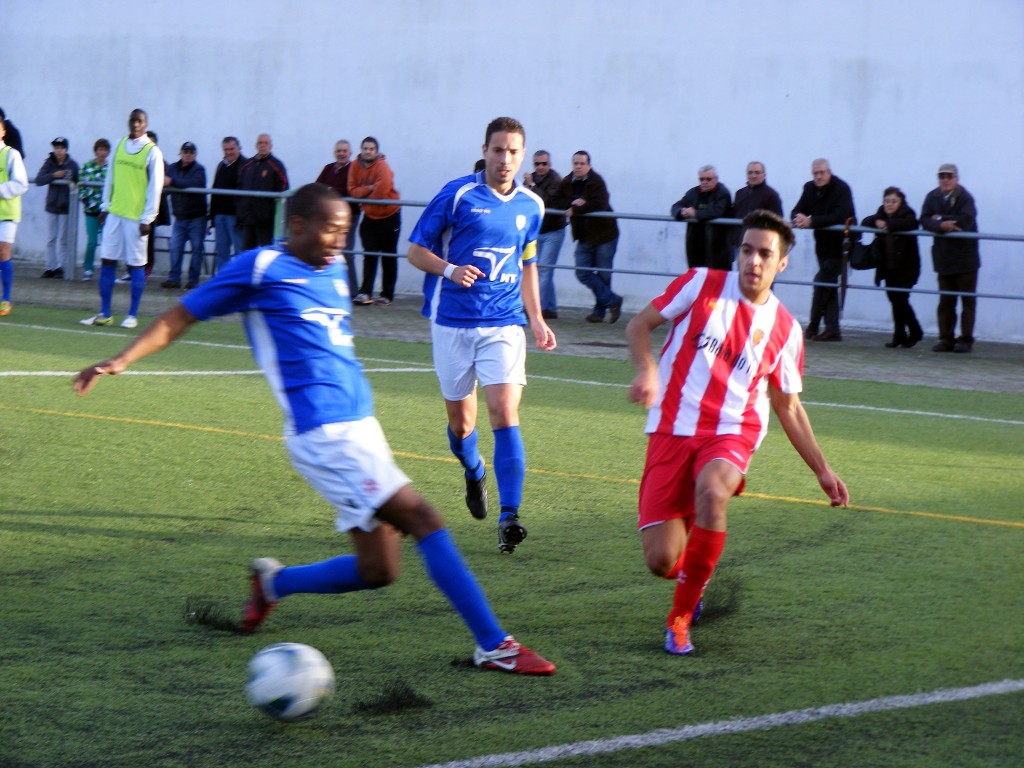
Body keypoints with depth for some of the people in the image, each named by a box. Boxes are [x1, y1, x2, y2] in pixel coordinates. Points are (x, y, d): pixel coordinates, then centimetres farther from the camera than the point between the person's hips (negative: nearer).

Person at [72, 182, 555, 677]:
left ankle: (274, 584, 29)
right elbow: (182, 316, 0)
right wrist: (122, 360, -8)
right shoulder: (259, 268, -4)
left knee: (377, 571, 6)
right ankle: (493, 645, -13)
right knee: (423, 520, -16)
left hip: (361, 427, 8)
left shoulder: (334, 270, 17)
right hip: (323, 433, -8)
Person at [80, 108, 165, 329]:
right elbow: (110, 178, 15)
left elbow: (155, 187, -7)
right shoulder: (120, 145, 9)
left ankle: (132, 315, 8)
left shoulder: (152, 152, -5)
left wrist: (147, 218, -10)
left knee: (135, 265, 0)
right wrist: (105, 206, 11)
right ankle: (104, 314, 9)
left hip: (136, 216, -5)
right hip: (114, 212, 5)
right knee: (107, 261, 3)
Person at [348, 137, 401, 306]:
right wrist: (369, 188, -24)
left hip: (389, 215, -4)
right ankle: (365, 293, -6)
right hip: (369, 216, 4)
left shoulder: (382, 166, -20)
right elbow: (352, 190, -8)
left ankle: (387, 295, 10)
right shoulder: (356, 166, -4)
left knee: (388, 257, 4)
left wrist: (363, 195, -14)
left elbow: (383, 188, -30)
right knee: (370, 255, -1)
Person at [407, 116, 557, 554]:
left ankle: (509, 517, -17)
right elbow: (416, 251, -1)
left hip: (504, 325, 1)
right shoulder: (457, 195, -5)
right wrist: (450, 270, -19)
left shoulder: (531, 206, 8)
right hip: (452, 322, -1)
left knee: (505, 413, -14)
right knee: (460, 421, 7)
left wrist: (536, 319, 17)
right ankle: (474, 472, 42)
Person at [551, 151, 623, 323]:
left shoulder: (596, 181, -15)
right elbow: (556, 202, 0)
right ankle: (612, 301, 7)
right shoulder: (567, 183, 4)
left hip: (604, 234, -6)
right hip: (584, 236, 6)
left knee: (603, 274, 2)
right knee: (583, 273, -2)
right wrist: (572, 203, -19)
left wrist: (574, 210, -20)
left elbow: (598, 204, -28)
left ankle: (600, 310, 15)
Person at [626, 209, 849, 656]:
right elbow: (640, 325, 5)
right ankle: (690, 576, 32)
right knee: (661, 561, -11)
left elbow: (788, 407, 17)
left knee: (712, 494, -37)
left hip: (732, 434, 0)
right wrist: (646, 369, -15)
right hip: (671, 431, 0)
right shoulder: (702, 285, 0)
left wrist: (822, 470, 14)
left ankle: (680, 617, -18)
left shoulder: (785, 330, 6)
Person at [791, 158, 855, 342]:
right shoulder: (810, 188, 4)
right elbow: (796, 211, 1)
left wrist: (811, 221, -34)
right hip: (823, 243, 7)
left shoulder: (841, 188, -17)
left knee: (823, 281, -12)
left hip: (840, 243, -7)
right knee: (829, 284, 8)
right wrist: (798, 217, -24)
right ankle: (832, 329, 10)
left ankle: (813, 325, -4)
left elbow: (839, 216, -29)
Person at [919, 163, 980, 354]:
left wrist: (940, 219, -13)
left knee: (967, 300, 0)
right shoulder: (932, 197, 4)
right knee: (945, 300, 7)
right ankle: (946, 339, 11)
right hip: (943, 257, 4)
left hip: (965, 256, -4)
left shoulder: (965, 198, -9)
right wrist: (941, 226, -26)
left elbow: (965, 221, -23)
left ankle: (966, 339, 3)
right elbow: (925, 220, -7)